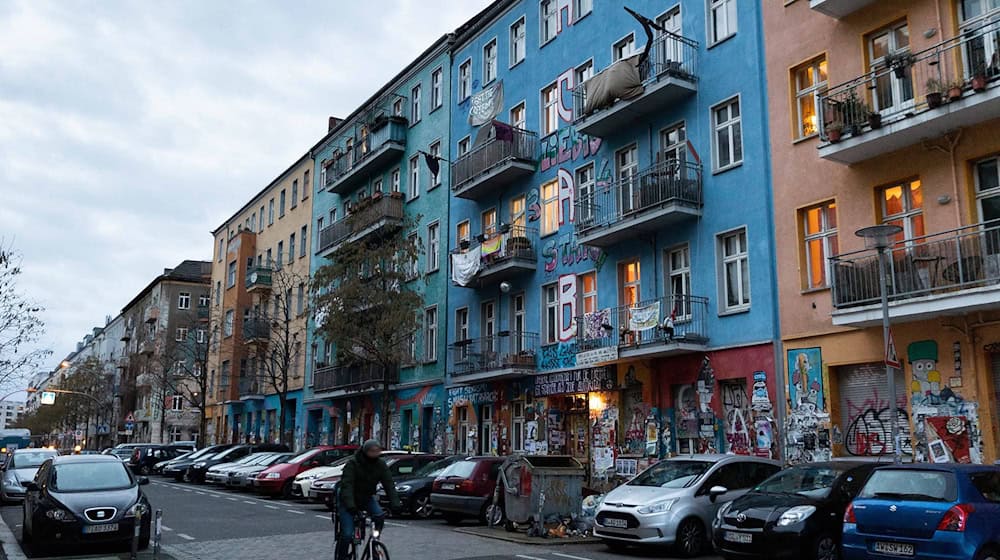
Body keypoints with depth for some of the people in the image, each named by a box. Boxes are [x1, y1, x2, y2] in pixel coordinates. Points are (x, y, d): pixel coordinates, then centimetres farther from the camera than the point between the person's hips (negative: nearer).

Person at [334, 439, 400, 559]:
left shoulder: (381, 465, -9)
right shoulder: (353, 463, -21)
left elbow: (389, 484, -14)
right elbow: (347, 485, -30)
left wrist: (395, 503, -29)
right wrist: (350, 505, -45)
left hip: (366, 498, 4)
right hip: (347, 500, -4)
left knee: (379, 516, -23)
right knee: (347, 534, -13)